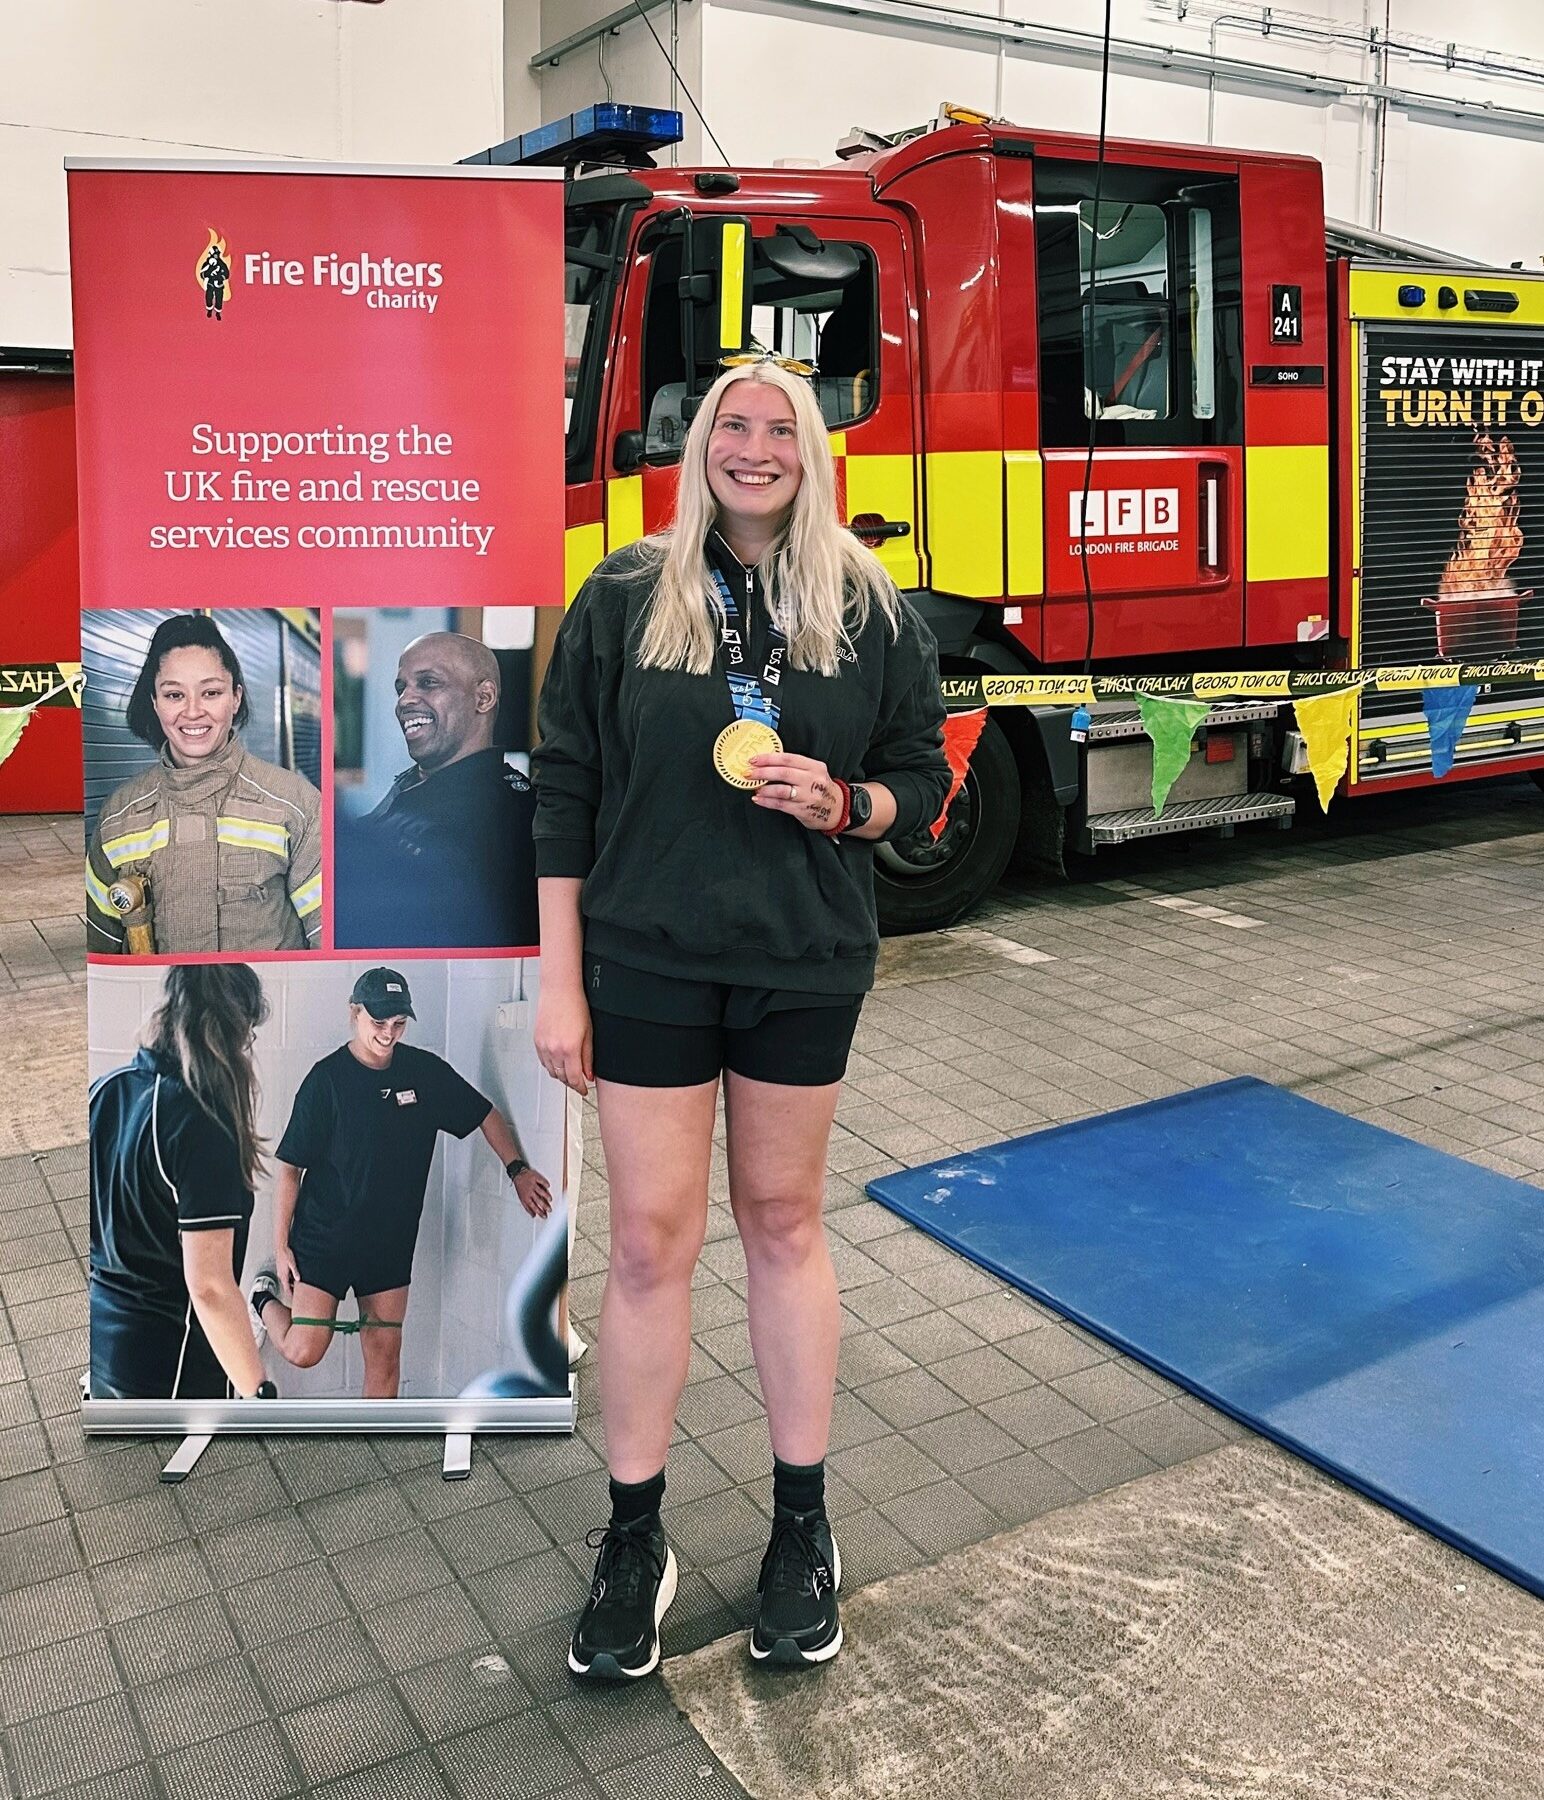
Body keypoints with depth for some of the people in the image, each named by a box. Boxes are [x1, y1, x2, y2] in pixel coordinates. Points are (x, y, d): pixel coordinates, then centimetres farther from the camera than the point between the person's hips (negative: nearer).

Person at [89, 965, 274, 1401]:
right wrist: (257, 1396, -17)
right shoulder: (202, 1125, -22)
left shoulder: (105, 1091, 0)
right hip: (168, 1368, -8)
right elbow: (209, 1285, -24)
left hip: (101, 1339, 8)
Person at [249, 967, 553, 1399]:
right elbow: (290, 1167, -7)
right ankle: (266, 1298, 26)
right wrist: (280, 1246, -8)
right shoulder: (326, 1079, -12)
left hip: (391, 1239, 4)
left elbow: (486, 1114, 11)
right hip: (324, 1235, -3)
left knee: (385, 1356, 6)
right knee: (304, 1352, -5)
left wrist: (518, 1169, 0)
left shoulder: (426, 1071, -2)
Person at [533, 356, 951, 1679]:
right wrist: (558, 983, -5)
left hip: (804, 966, 1)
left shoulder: (871, 610, 2)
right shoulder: (624, 597, -1)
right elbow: (565, 789, -1)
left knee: (784, 1221, 13)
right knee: (651, 1238, 2)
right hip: (647, 963, -1)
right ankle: (635, 1540, 21)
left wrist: (845, 805, -16)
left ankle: (803, 1523, 28)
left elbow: (922, 780, 8)